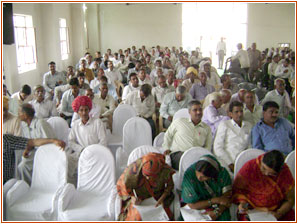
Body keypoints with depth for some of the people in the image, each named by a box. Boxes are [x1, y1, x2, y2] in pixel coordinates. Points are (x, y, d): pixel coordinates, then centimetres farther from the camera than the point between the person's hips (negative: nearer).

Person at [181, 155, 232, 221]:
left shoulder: (222, 172, -19)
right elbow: (192, 205, -20)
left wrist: (217, 212, -26)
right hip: (198, 206, -1)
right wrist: (216, 200, -23)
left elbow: (228, 196, -10)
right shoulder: (188, 175, -25)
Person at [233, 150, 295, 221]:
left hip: (277, 210, 2)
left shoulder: (285, 171, -5)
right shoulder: (249, 167, -11)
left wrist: (278, 214, -12)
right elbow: (237, 189, 1)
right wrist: (242, 202, -17)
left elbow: (290, 200, 3)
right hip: (252, 210, -2)